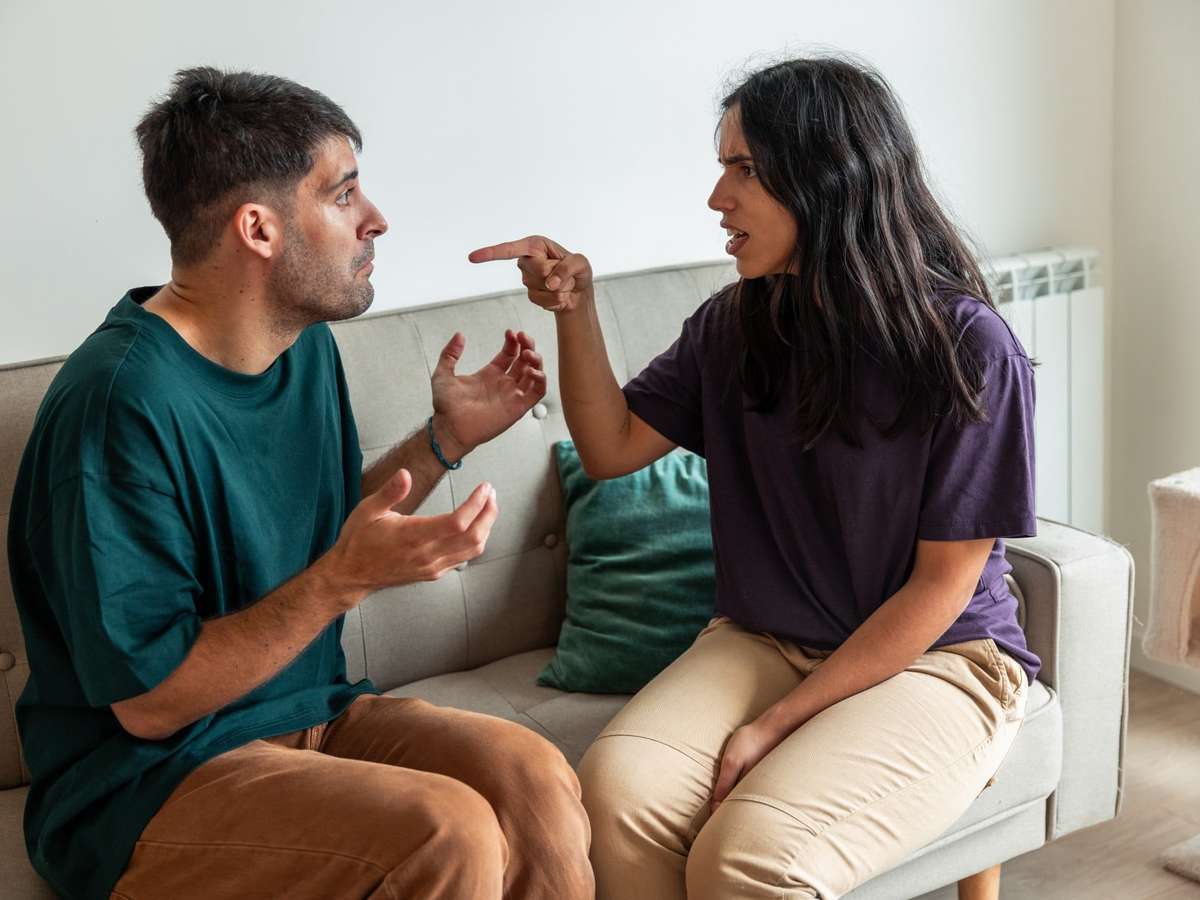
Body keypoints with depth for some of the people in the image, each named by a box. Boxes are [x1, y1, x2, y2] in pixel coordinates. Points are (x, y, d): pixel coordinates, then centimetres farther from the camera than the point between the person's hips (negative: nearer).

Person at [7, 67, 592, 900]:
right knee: (449, 832, -28)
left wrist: (446, 440, 6)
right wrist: (344, 579, -29)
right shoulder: (125, 401, -23)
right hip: (146, 776, -7)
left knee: (533, 776, -19)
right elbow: (149, 700, -20)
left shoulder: (306, 345, 4)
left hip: (311, 710, 7)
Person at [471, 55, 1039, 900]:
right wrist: (576, 308, -8)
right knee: (617, 792, -26)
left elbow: (941, 587, -12)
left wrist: (779, 723, -16)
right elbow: (614, 447, 8)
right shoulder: (733, 326, 1)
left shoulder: (967, 346, -13)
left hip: (938, 658, -4)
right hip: (764, 641, 4)